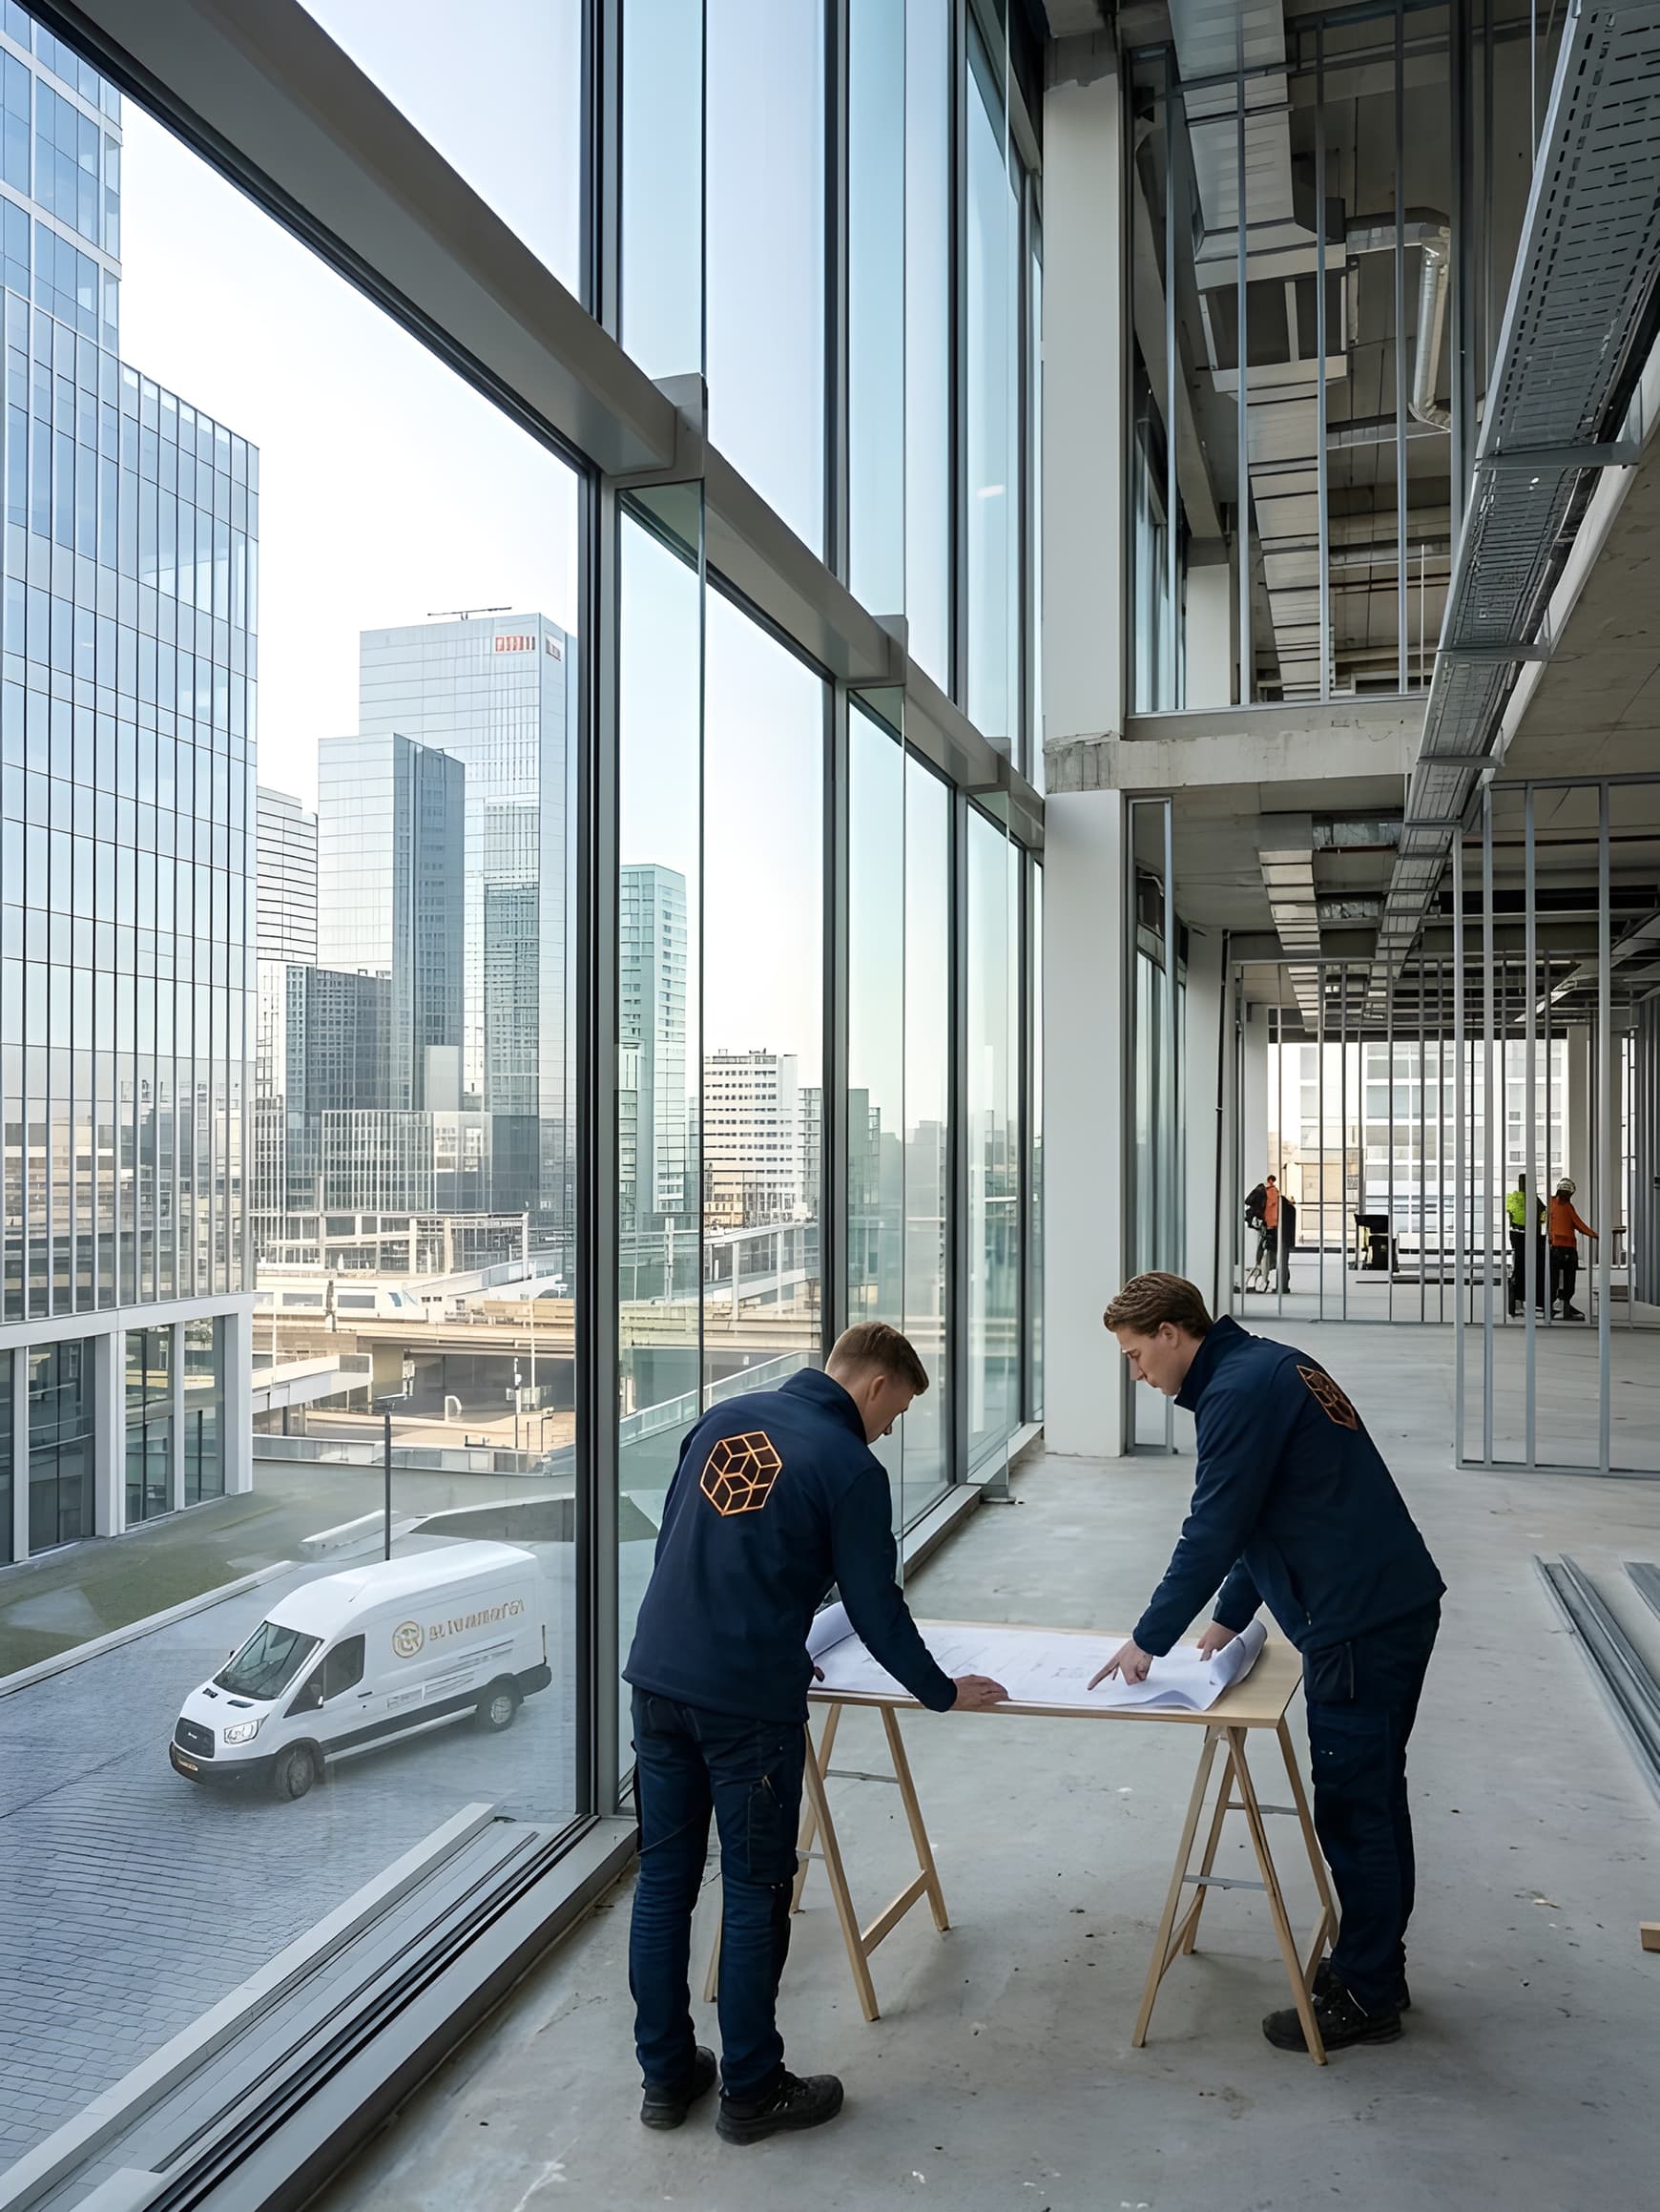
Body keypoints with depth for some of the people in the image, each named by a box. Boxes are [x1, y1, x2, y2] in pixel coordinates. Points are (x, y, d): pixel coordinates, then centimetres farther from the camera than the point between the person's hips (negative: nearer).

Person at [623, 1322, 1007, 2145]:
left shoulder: (725, 1417, 9)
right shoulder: (850, 1468, -8)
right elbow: (876, 1608, -4)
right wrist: (941, 1692, 12)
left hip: (657, 1680, 6)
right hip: (747, 1702, -6)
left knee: (662, 1880, 14)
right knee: (755, 1893, 9)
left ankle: (667, 2076, 27)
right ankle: (751, 2091, 22)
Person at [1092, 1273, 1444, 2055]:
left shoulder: (1239, 1390, -18)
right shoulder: (1270, 1366, 13)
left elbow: (1213, 1530, -18)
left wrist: (1150, 1640, -8)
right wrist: (1231, 1615, 20)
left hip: (1358, 1623, -10)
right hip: (1398, 1605, 10)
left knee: (1353, 1808, 2)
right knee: (1374, 1797, 19)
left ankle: (1364, 1997, 15)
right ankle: (1376, 1967, 32)